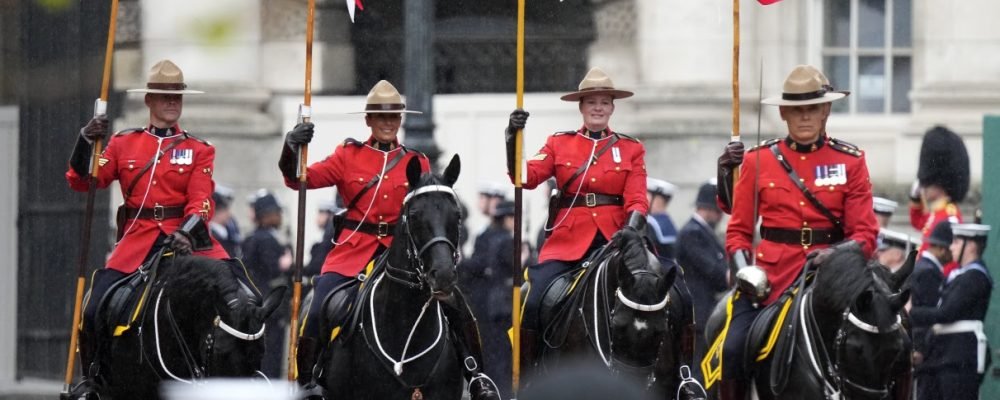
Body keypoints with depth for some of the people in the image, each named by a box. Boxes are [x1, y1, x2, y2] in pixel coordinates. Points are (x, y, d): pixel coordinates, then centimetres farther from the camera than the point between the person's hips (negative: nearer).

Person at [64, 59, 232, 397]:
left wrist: (185, 233, -25)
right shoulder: (124, 144, 11)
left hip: (185, 238, -1)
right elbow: (82, 181, 2)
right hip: (137, 240, 1)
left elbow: (201, 201, -5)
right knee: (94, 312, -11)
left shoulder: (199, 150, 8)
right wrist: (85, 141, -14)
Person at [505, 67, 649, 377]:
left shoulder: (631, 150, 11)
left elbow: (637, 199, 0)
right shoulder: (559, 144, 10)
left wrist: (633, 226, -21)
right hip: (568, 240, 0)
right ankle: (527, 377, -5)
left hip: (613, 241, 0)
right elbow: (527, 177, -4)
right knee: (532, 304, -17)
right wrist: (513, 139, -20)